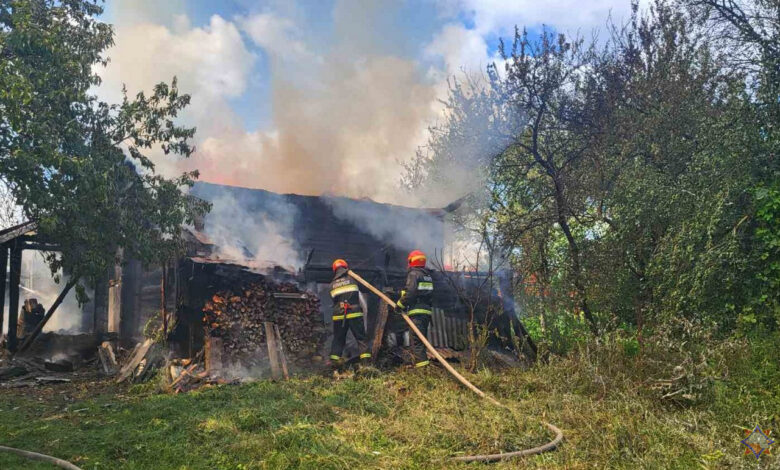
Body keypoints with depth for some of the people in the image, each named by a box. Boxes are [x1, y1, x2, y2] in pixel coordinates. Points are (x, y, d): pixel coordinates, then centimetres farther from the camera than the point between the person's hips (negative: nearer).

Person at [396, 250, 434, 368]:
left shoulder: (413, 274, -8)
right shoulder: (428, 275, 19)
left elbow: (410, 292, -18)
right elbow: (429, 294, 17)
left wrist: (400, 304, -8)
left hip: (417, 312, -9)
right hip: (427, 310, 9)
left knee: (415, 338, -10)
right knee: (421, 337, 14)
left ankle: (421, 362, -18)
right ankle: (417, 360, 19)